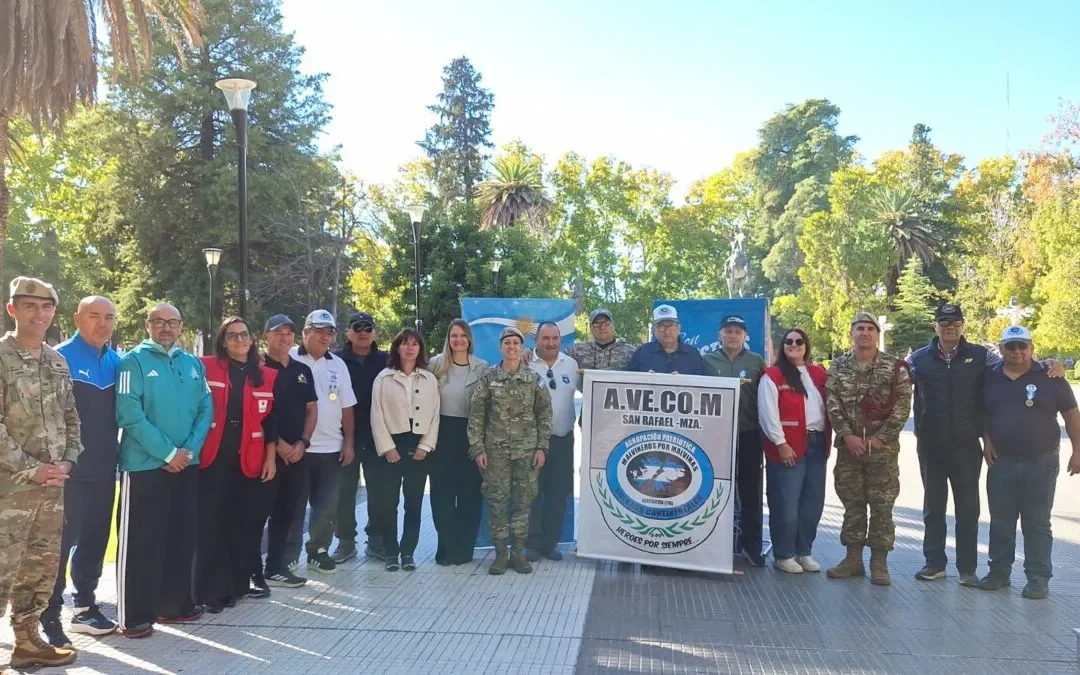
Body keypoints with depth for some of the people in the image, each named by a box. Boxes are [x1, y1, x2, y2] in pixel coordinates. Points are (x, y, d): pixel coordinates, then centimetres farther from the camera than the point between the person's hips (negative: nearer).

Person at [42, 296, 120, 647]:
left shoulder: (116, 362, 8)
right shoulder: (61, 358, -9)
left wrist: (118, 452, 9)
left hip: (104, 468, 6)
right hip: (70, 468, -6)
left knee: (95, 538, 14)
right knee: (61, 540, 0)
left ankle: (84, 605, 27)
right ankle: (49, 616, 10)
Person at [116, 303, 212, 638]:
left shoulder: (193, 364, 11)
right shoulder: (134, 361, -5)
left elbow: (206, 410, 8)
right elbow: (130, 415, -14)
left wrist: (189, 450, -7)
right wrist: (168, 453, -15)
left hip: (187, 465, 6)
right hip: (145, 465, -5)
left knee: (182, 538, 12)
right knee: (140, 541, -1)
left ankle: (176, 604, 24)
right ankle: (135, 615, 6)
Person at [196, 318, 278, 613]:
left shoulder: (266, 376, 9)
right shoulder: (206, 367, 0)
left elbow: (270, 420, 10)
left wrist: (271, 457, 6)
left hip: (249, 459, 3)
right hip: (212, 457, -3)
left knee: (245, 523, 8)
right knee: (211, 524, 0)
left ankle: (239, 582, 22)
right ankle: (210, 590, 7)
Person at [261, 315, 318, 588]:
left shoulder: (303, 371, 13)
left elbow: (311, 409, 13)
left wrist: (302, 442, -1)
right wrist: (278, 444, -13)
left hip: (297, 452, 6)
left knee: (286, 512, 11)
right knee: (260, 511, -3)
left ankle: (276, 567, 20)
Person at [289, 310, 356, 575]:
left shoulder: (338, 365, 9)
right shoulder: (290, 359, -4)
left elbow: (347, 408, 11)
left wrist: (349, 442, 6)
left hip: (331, 447, 4)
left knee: (327, 504, 8)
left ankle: (319, 550, 22)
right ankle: (289, 552, 20)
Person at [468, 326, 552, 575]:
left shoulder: (534, 379, 4)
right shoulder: (488, 377, 1)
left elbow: (544, 414, 5)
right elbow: (476, 415, 0)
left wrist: (542, 447, -1)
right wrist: (477, 448, -6)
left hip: (527, 450, 1)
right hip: (495, 450, -1)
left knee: (523, 500, 5)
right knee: (497, 501, 2)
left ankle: (519, 552, 16)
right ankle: (500, 553, 14)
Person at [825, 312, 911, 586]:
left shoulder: (895, 367, -2)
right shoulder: (838, 366, 5)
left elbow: (902, 406, -7)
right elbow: (832, 403, -1)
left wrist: (879, 438, -12)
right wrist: (847, 435, -11)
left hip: (884, 449, -2)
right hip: (848, 447, 2)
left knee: (882, 506, 2)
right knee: (852, 504, 9)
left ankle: (879, 562, 12)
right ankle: (853, 558, 18)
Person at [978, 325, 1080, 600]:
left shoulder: (1049, 378, -3)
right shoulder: (990, 378, 4)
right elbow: (982, 413, 14)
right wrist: (986, 440, 1)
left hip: (1040, 463, -3)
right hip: (1000, 462, 3)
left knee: (1037, 524, 3)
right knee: (1000, 521, 10)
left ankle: (1038, 578, 10)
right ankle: (999, 571, 21)